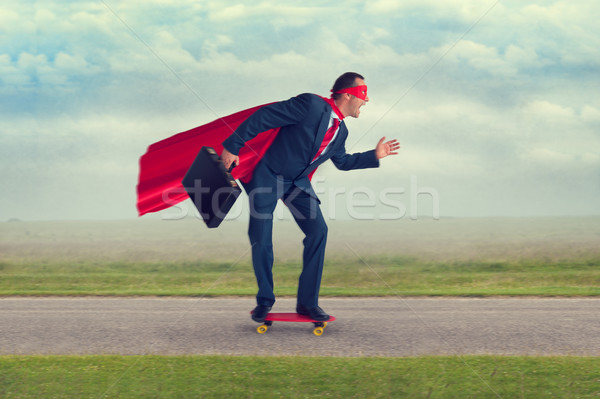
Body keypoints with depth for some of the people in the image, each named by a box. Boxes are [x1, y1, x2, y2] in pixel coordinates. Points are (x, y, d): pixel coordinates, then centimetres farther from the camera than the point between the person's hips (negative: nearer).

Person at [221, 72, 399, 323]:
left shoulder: (340, 131, 3)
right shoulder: (311, 105, -21)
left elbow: (342, 162, 20)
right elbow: (264, 116, -21)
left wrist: (375, 155, 9)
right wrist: (232, 146, -21)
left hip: (298, 182, 6)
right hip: (269, 175, -6)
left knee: (318, 231, -8)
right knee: (260, 237, -6)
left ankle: (307, 302, 0)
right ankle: (264, 300, 12)